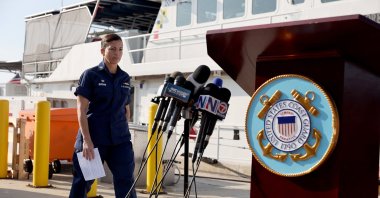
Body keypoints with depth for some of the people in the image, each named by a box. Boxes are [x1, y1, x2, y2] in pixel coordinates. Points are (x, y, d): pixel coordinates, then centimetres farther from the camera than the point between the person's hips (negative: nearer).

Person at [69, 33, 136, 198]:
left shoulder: (125, 78, 11)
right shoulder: (91, 75, -2)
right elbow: (81, 110, -7)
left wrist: (124, 132, 13)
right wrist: (87, 140, -14)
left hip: (120, 140, 4)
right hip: (93, 138, -4)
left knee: (126, 182, -1)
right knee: (82, 182, 5)